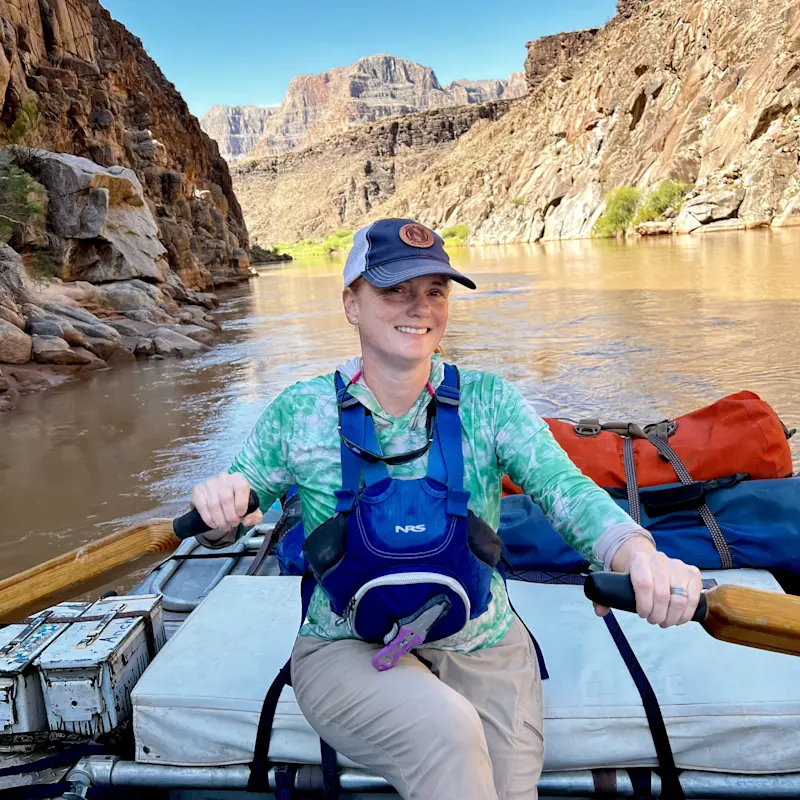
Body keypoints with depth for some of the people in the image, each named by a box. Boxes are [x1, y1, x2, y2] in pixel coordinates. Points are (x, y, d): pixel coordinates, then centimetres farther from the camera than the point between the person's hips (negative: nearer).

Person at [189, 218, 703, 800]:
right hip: (346, 650, -2)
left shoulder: (488, 402, -6)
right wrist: (220, 503, -22)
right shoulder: (301, 412, -7)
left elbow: (565, 488, -19)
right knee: (446, 729, -30)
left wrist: (637, 552, -39)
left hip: (484, 650, 2)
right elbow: (233, 518, 2)